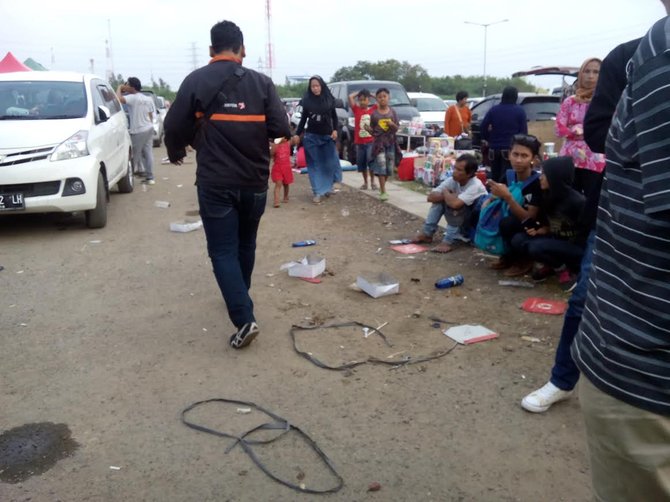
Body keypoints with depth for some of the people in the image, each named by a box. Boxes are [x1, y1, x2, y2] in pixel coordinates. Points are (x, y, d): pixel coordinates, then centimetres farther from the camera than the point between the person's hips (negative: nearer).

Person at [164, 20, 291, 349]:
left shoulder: (196, 81, -3)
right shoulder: (261, 82, 0)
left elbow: (174, 127, -3)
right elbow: (282, 130, -4)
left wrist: (176, 153, 19)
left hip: (215, 182, -3)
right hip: (254, 181, 3)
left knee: (222, 251, 1)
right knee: (245, 244, 21)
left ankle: (244, 320, -10)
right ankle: (239, 297, 39)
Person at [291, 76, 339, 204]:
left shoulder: (329, 99, -1)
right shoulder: (307, 100, -1)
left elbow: (334, 116, 8)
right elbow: (303, 118, 7)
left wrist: (335, 130, -6)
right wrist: (297, 134, 3)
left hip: (327, 136, 0)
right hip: (311, 137, 0)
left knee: (329, 163, 2)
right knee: (314, 165, 1)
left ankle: (327, 187, 24)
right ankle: (318, 192, 3)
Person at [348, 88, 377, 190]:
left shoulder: (373, 109, 4)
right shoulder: (356, 109, 3)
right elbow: (350, 97, -7)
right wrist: (358, 93, 8)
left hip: (371, 141, -2)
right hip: (359, 142, 2)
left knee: (371, 161, -11)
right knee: (361, 163, 8)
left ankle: (372, 182, 3)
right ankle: (365, 182, 22)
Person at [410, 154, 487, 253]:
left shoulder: (475, 185, -29)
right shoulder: (452, 180, -10)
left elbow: (455, 204, -43)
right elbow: (431, 197, -14)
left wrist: (445, 192, -23)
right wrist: (447, 195, -28)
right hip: (459, 223, 7)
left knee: (455, 203, -31)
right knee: (439, 198, -11)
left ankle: (448, 241, -26)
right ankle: (427, 234, -7)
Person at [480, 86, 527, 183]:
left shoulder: (494, 110, 4)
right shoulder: (520, 111, -2)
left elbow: (483, 127, -1)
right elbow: (524, 131, -4)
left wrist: (487, 140, 12)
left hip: (494, 148, 3)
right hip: (510, 149, -3)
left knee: (494, 177, 14)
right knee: (506, 178, -4)